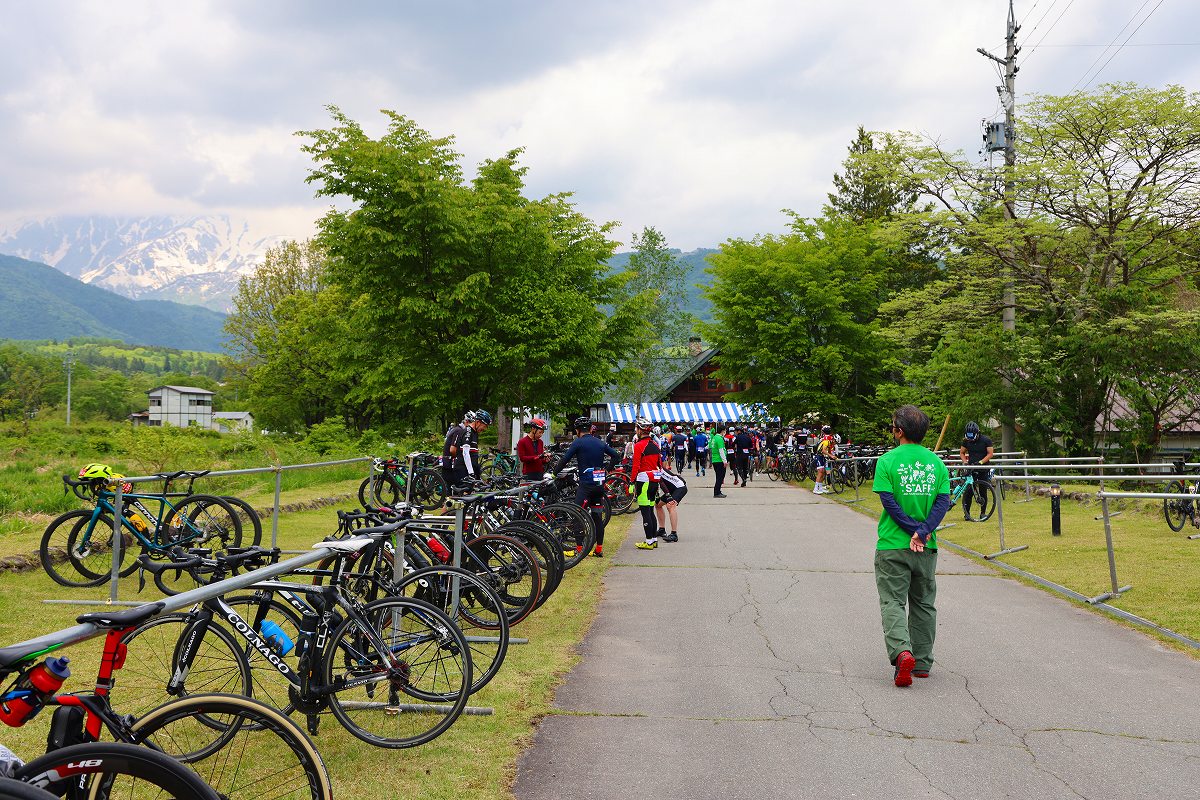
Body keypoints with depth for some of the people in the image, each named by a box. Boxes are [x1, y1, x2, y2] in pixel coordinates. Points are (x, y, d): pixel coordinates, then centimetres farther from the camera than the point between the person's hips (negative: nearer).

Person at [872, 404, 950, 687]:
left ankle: (902, 652, -22)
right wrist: (923, 532, -13)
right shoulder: (936, 461, 4)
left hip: (893, 546, -4)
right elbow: (943, 500, -5)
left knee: (893, 602, 0)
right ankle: (922, 663, 22)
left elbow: (888, 502, -14)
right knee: (923, 603, 16)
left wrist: (914, 530, -12)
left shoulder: (887, 461, -8)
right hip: (927, 548, 4)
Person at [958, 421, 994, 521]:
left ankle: (983, 513, 15)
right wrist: (965, 461, -7)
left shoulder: (986, 440, -5)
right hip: (971, 469, 2)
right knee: (968, 491, -6)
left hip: (983, 469, -2)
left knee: (983, 492, 3)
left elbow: (990, 454, -7)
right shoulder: (966, 441, 3)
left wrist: (981, 462, -19)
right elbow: (961, 453, 12)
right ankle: (966, 514, -2)